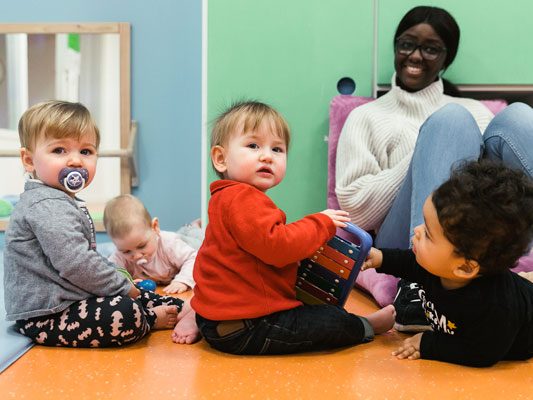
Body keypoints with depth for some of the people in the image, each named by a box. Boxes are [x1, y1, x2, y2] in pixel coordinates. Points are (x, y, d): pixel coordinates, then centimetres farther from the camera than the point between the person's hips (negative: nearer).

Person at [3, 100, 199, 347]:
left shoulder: (62, 201, 15)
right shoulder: (45, 206, -21)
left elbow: (84, 259, 23)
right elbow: (75, 264, -27)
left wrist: (120, 281, 15)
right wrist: (122, 285, -15)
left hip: (71, 301, 12)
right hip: (45, 316, -12)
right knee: (126, 314, -26)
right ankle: (155, 320, 0)